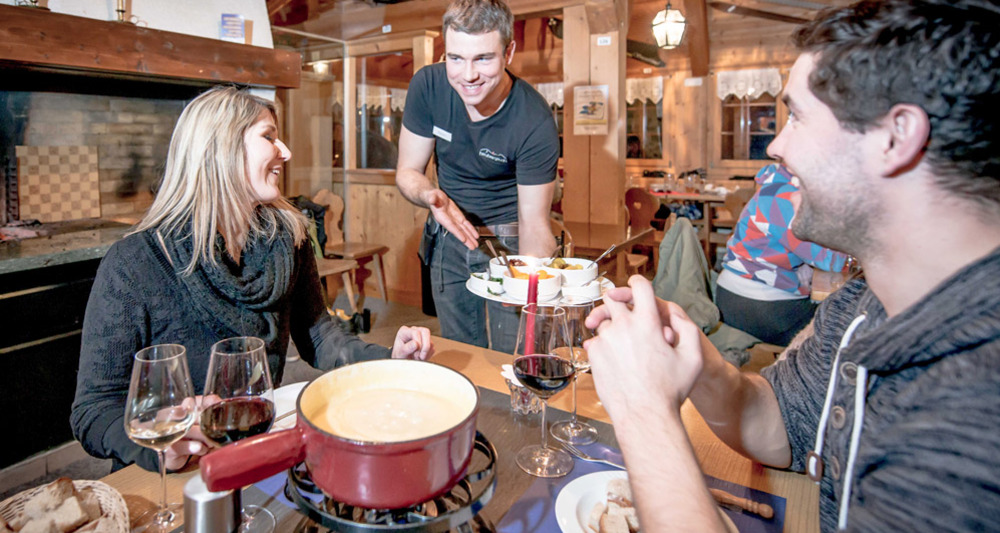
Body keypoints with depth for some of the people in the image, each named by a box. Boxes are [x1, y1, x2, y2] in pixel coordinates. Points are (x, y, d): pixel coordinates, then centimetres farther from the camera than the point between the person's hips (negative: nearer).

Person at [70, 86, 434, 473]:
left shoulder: (287, 238, 0)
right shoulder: (133, 264, -13)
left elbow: (316, 334, 7)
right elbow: (94, 408, -11)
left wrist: (388, 358, -9)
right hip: (174, 478, -2)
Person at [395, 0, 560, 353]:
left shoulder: (535, 122, -25)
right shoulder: (427, 86, -15)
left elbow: (533, 223, -21)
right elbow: (408, 172, -6)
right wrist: (431, 196, -30)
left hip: (508, 241, -3)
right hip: (448, 235, 3)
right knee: (457, 354, 17)